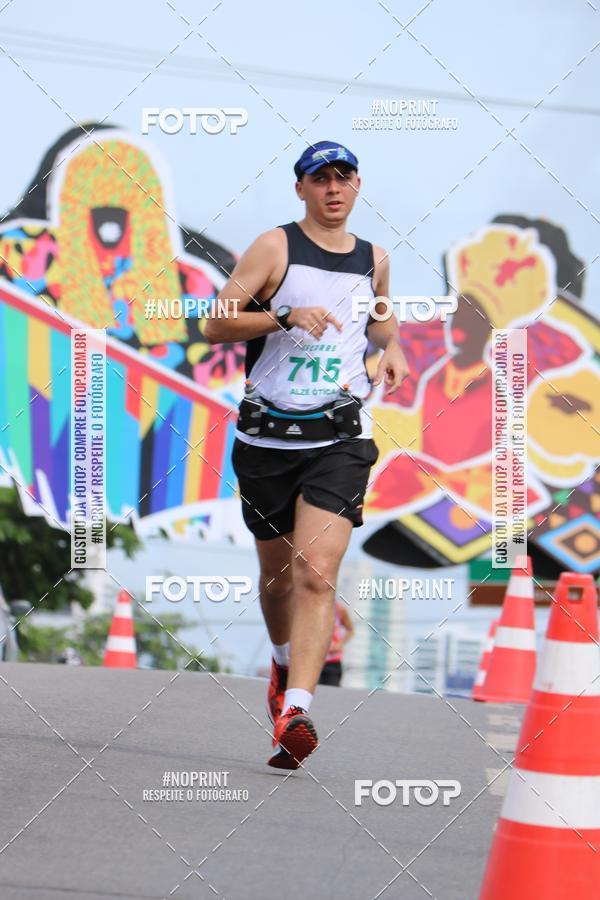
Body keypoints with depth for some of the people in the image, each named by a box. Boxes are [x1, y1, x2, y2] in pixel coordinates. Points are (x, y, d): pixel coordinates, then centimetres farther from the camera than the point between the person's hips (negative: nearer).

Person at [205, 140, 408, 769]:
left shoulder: (374, 260, 10)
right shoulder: (276, 247, -2)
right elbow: (216, 322, -8)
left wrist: (391, 349, 11)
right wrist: (287, 317, -21)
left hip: (339, 438, 0)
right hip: (268, 434, 0)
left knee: (318, 574, -17)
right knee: (278, 570, 15)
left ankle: (294, 713, -27)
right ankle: (285, 665, 44)